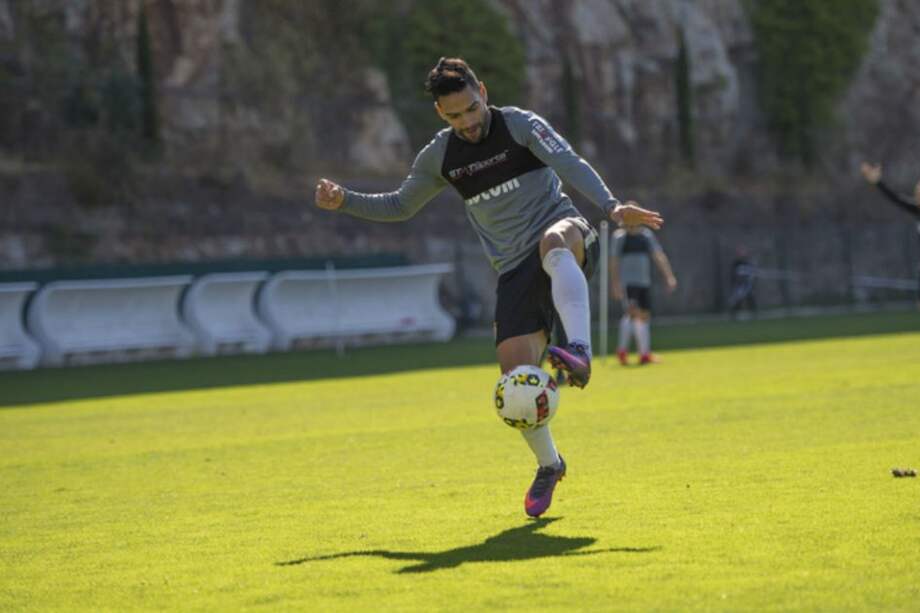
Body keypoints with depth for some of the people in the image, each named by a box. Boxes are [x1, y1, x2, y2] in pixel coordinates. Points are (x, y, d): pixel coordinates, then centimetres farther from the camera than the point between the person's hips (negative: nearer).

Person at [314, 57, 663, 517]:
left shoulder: (520, 125, -3)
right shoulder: (439, 157, 10)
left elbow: (570, 165, -18)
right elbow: (399, 206, 25)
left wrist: (611, 206, -35)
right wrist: (345, 202, 9)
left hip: (569, 242, -4)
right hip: (515, 269, 4)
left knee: (554, 241, -43)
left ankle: (579, 351, -61)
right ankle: (548, 466, 18)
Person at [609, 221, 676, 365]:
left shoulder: (647, 235, 11)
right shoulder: (619, 236, -2)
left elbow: (659, 256, 6)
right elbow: (614, 262, -5)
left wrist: (669, 276, -4)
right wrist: (615, 284, -12)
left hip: (644, 282, 5)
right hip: (627, 283, -5)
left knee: (644, 315, 6)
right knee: (632, 312, -19)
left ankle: (645, 354, 13)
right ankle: (622, 350, -10)